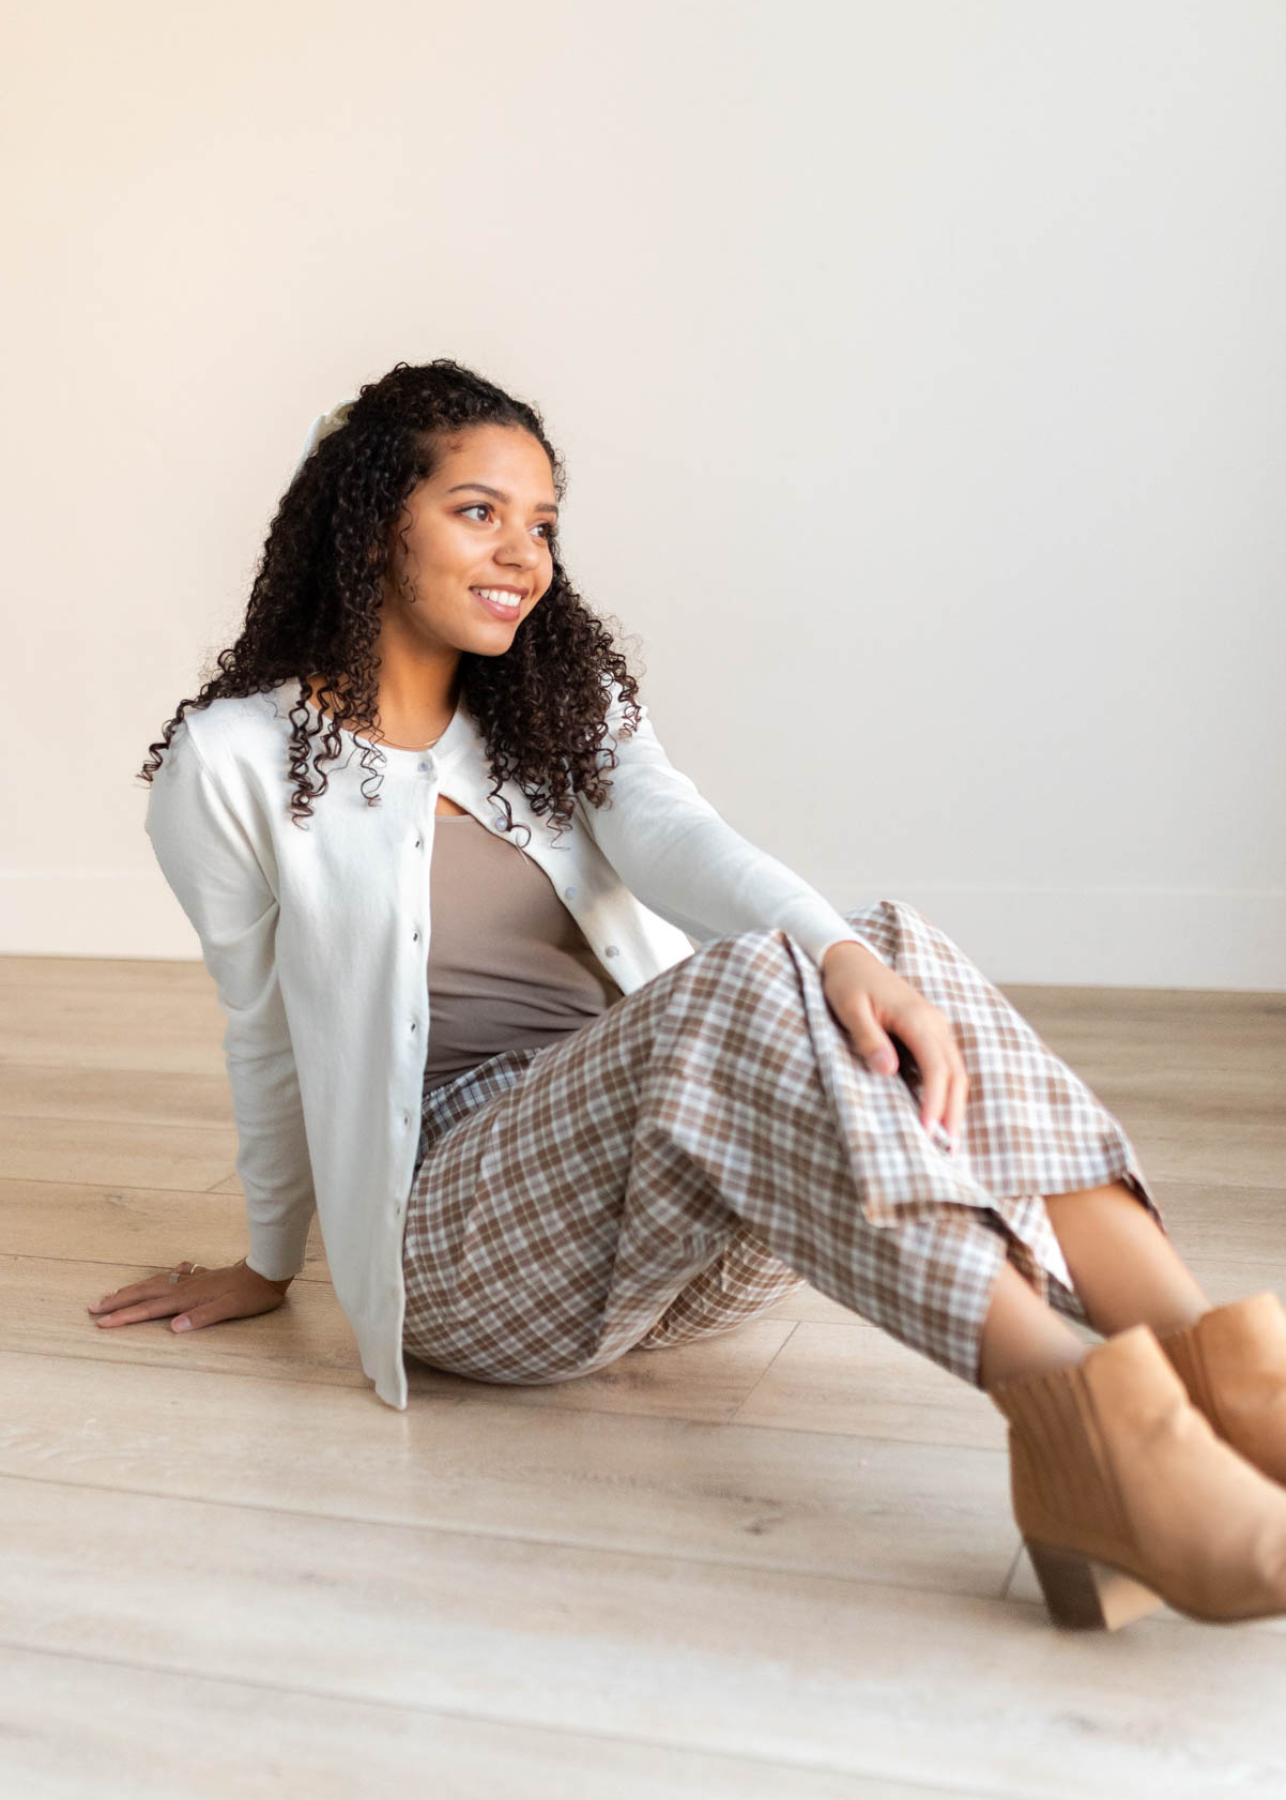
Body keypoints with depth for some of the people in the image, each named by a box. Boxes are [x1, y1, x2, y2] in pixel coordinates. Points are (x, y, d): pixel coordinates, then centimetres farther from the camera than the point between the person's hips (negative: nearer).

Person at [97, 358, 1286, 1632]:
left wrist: (844, 953, -27)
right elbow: (268, 1039, 12)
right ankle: (1070, 1411, -54)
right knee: (741, 986, -33)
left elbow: (677, 841, -6)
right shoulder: (234, 762, 3)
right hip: (459, 1230, -4)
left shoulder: (562, 707, 16)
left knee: (894, 957, -26)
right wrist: (268, 1267, 22)